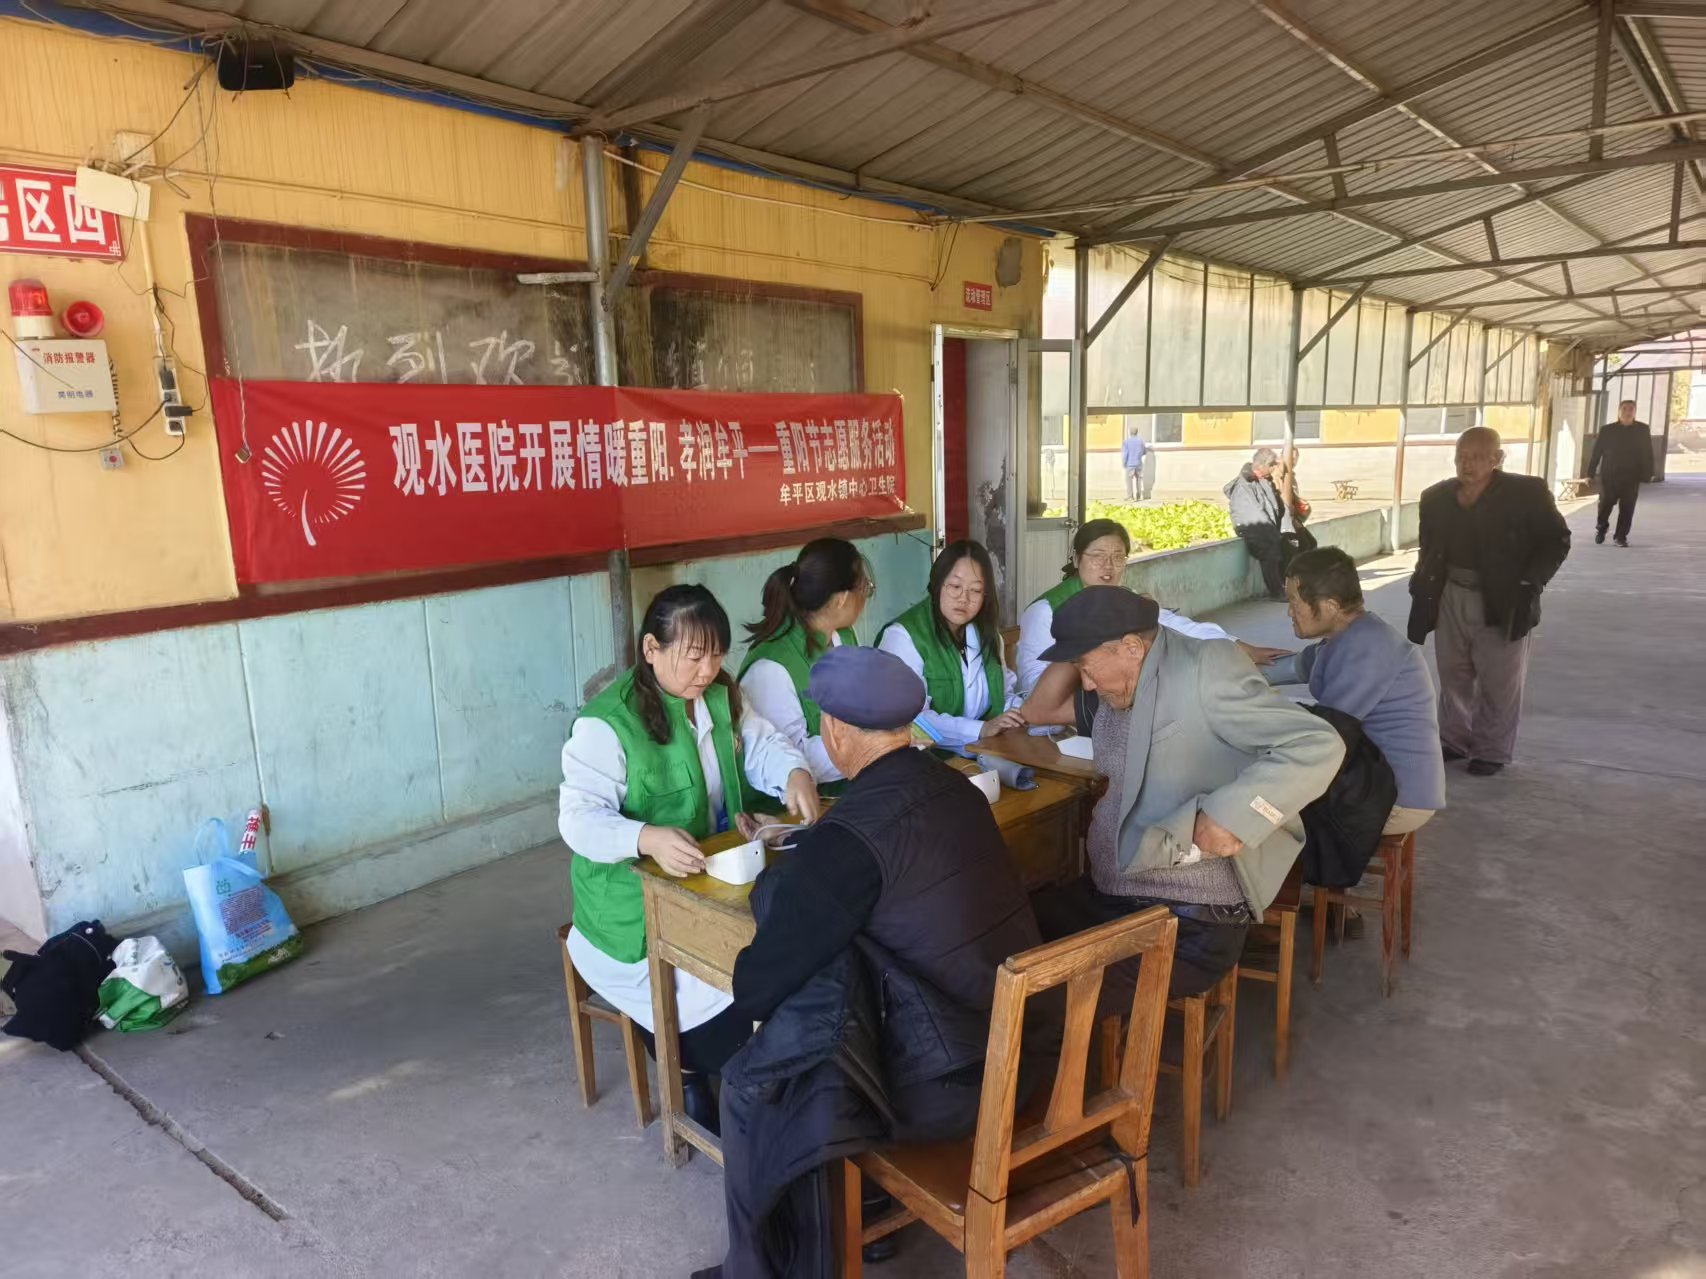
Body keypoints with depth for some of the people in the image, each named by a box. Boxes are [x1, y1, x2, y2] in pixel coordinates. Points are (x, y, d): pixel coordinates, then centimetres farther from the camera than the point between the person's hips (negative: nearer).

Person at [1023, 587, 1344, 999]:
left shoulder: (1204, 669, -16)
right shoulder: (1122, 686, 9)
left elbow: (1318, 746, -22)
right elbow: (1039, 713, 20)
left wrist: (1226, 813, -30)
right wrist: (1079, 654, 3)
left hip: (1190, 924, -8)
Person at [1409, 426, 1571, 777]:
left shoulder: (1526, 492, -10)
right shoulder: (1436, 496, 2)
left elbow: (1557, 540, -7)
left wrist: (1530, 583, -17)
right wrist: (1421, 580, 2)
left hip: (1502, 602, -4)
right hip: (1450, 597, 4)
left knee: (1499, 682, 6)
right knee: (1453, 675, 14)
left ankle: (1492, 751, 20)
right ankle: (1453, 741, 28)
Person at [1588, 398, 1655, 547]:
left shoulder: (1643, 430, 4)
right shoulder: (1607, 430, 1)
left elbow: (1648, 454, 5)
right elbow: (1596, 452, 2)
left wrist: (1647, 474, -1)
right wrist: (1590, 473, -2)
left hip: (1631, 476, 1)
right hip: (1609, 475, -1)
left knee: (1627, 508, -1)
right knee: (1605, 504, 0)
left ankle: (1621, 536, 7)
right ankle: (1601, 528, 25)